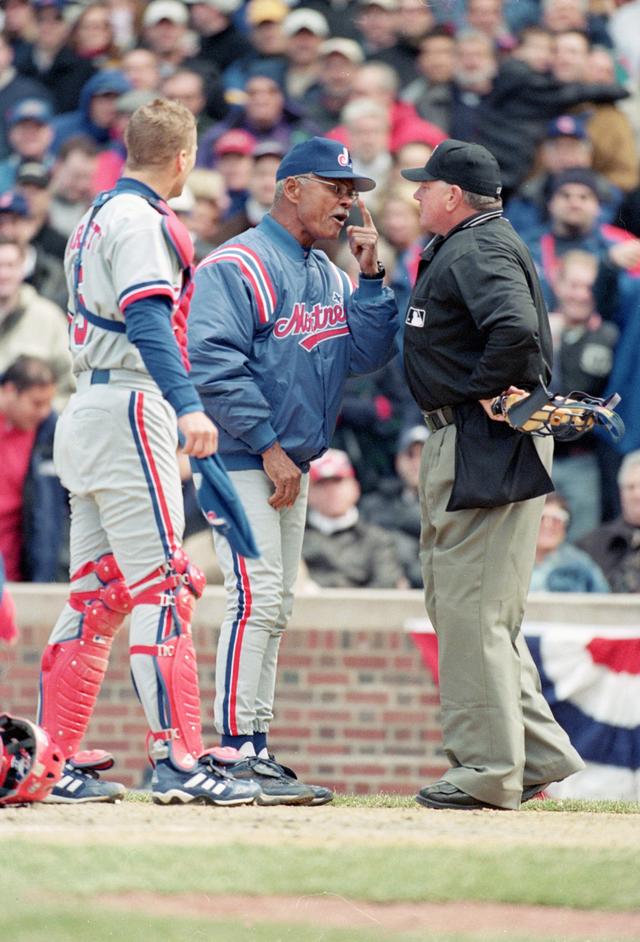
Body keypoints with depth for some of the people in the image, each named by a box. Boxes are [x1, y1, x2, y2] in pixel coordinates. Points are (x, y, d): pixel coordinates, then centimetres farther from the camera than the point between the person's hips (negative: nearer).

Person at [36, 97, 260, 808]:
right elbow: (148, 320, -23)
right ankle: (177, 758, -18)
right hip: (130, 410, -10)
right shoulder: (139, 220, -10)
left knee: (94, 595, 10)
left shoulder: (97, 217, 20)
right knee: (161, 587, -12)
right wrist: (187, 405, -34)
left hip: (86, 410, 10)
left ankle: (56, 760, 9)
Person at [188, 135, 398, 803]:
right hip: (240, 457, -9)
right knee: (256, 597, -15)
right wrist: (269, 446, -19)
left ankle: (256, 751, 12)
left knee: (274, 608, 9)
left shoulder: (329, 276, 15)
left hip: (291, 464, 9)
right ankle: (237, 754, -16)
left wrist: (370, 278, -2)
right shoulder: (237, 265, -11)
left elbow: (368, 354, 8)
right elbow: (215, 362, -19)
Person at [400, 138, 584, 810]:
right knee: (457, 602, 15)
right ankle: (539, 751, 18)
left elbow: (516, 329, -32)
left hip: (486, 447, -11)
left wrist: (488, 393, -20)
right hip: (458, 445, 11)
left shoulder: (479, 251, -15)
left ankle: (488, 771, -5)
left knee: (470, 609, -8)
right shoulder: (455, 251, 18)